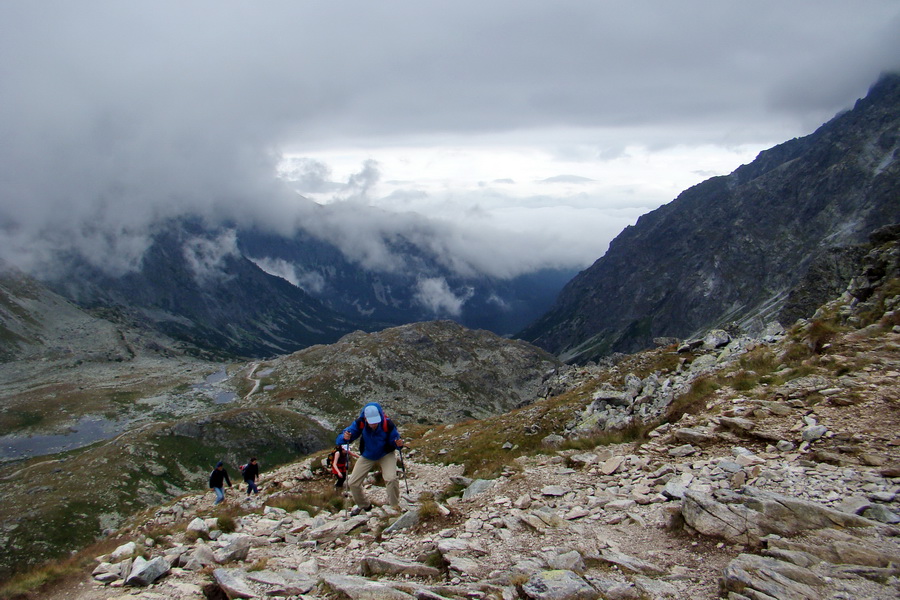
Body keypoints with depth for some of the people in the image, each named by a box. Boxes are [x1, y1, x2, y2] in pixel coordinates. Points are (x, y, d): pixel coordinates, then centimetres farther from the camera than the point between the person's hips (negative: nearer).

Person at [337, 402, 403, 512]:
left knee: (391, 478, -27)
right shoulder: (360, 423, -24)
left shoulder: (387, 424, -29)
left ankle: (395, 507, -2)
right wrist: (345, 437, -41)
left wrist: (398, 444, -38)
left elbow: (395, 440, -14)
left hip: (386, 454, -3)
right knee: (352, 483, 0)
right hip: (367, 456, 3)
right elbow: (340, 439, -18)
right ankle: (364, 505, 29)